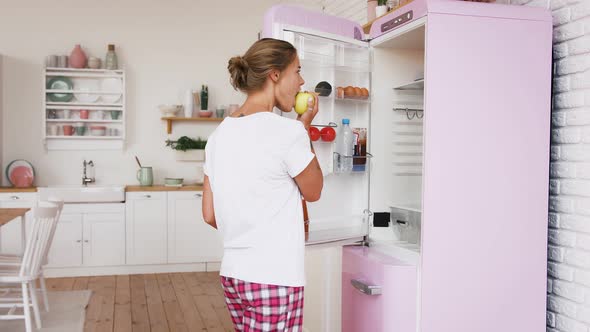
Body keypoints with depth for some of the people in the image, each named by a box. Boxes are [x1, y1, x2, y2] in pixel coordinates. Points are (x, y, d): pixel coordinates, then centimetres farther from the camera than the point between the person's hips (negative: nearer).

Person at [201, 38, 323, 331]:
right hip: (274, 279, -7)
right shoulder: (288, 131, -15)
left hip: (232, 274, 7)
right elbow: (313, 192, 1)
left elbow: (210, 215, 8)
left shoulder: (220, 134, 6)